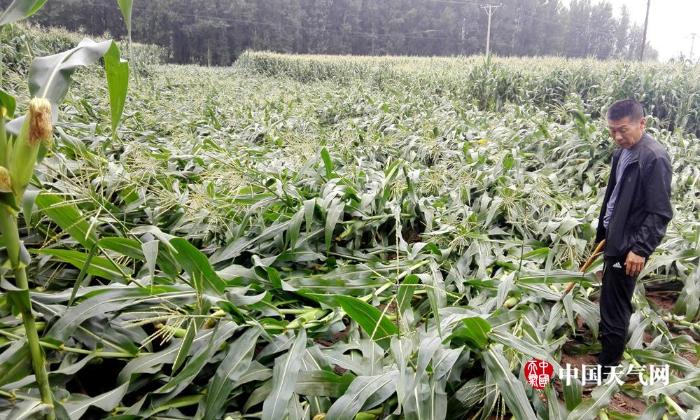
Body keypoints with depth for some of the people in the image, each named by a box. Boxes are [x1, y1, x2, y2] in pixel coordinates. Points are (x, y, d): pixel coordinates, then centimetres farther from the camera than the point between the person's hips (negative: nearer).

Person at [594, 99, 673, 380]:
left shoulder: (654, 158, -20)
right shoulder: (622, 152, 7)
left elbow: (660, 213, -20)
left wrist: (640, 249, -23)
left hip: (629, 246, -9)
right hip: (615, 239, 9)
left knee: (615, 309, 0)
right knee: (610, 302, 22)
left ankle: (606, 372, 12)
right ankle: (607, 343, 40)